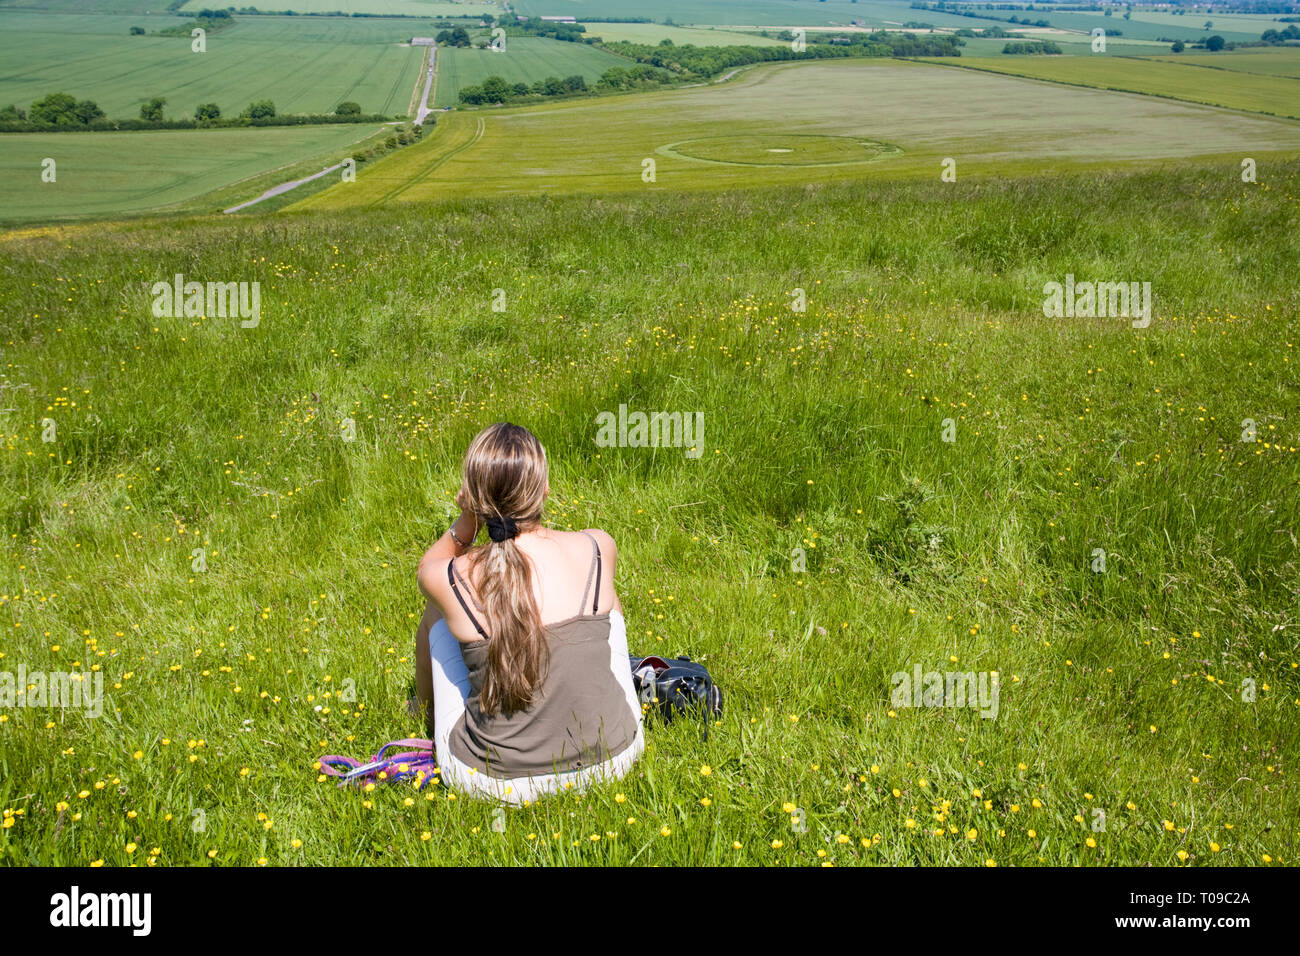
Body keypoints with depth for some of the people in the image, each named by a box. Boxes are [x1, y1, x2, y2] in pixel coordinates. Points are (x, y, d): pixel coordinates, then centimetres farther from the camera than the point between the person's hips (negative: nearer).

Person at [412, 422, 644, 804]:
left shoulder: (449, 582, -18)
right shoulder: (597, 549, -14)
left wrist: (465, 521, -6)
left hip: (494, 783, -1)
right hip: (613, 760, 1)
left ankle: (427, 714, 51)